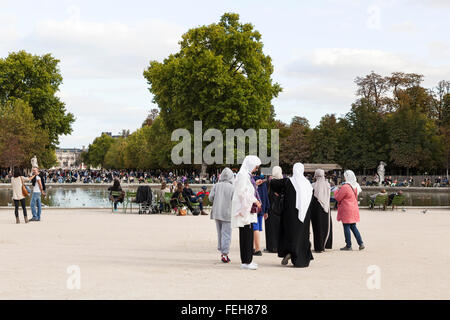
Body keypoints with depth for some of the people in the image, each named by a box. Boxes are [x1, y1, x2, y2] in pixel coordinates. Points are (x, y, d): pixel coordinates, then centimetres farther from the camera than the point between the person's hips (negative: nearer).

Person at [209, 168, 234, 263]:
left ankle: (221, 252, 20)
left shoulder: (216, 185, 1)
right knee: (226, 234, -3)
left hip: (217, 212, 4)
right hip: (227, 213, -4)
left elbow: (211, 197, -3)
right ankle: (224, 254, -10)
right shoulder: (232, 188, -8)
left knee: (220, 233, 15)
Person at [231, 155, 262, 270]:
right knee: (246, 235, -9)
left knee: (248, 235, 10)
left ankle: (247, 260, 14)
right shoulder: (242, 175, -12)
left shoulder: (247, 175, 19)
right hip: (244, 208, -10)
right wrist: (255, 201, -12)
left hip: (248, 209, 10)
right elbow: (242, 192, -18)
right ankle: (246, 262, -7)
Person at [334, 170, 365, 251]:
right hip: (354, 209, 8)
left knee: (346, 227, 0)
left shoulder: (345, 187, -19)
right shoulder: (355, 186, 6)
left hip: (346, 210, -8)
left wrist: (336, 191, 8)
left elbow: (338, 198, -12)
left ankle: (348, 246, 3)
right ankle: (361, 243, 9)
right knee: (353, 227, 14)